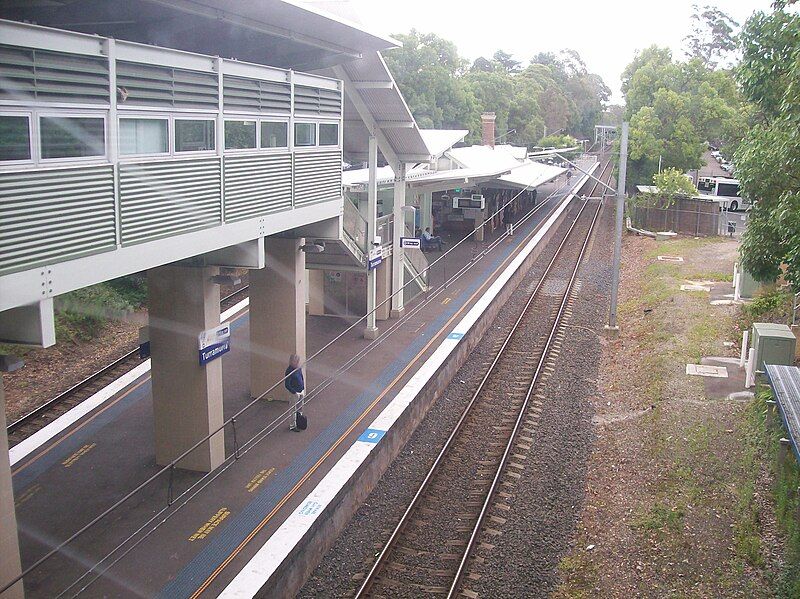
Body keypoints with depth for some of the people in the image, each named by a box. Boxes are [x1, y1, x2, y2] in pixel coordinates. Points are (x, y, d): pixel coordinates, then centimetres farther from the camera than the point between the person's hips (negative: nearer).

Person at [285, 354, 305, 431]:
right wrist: (294, 393, -19)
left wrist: (303, 389, 11)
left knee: (300, 408, 21)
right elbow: (287, 385, -23)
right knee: (294, 410, 6)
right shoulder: (289, 371, -24)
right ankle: (293, 426, 20)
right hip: (294, 393, -8)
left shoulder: (299, 368, -1)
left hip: (301, 391, 8)